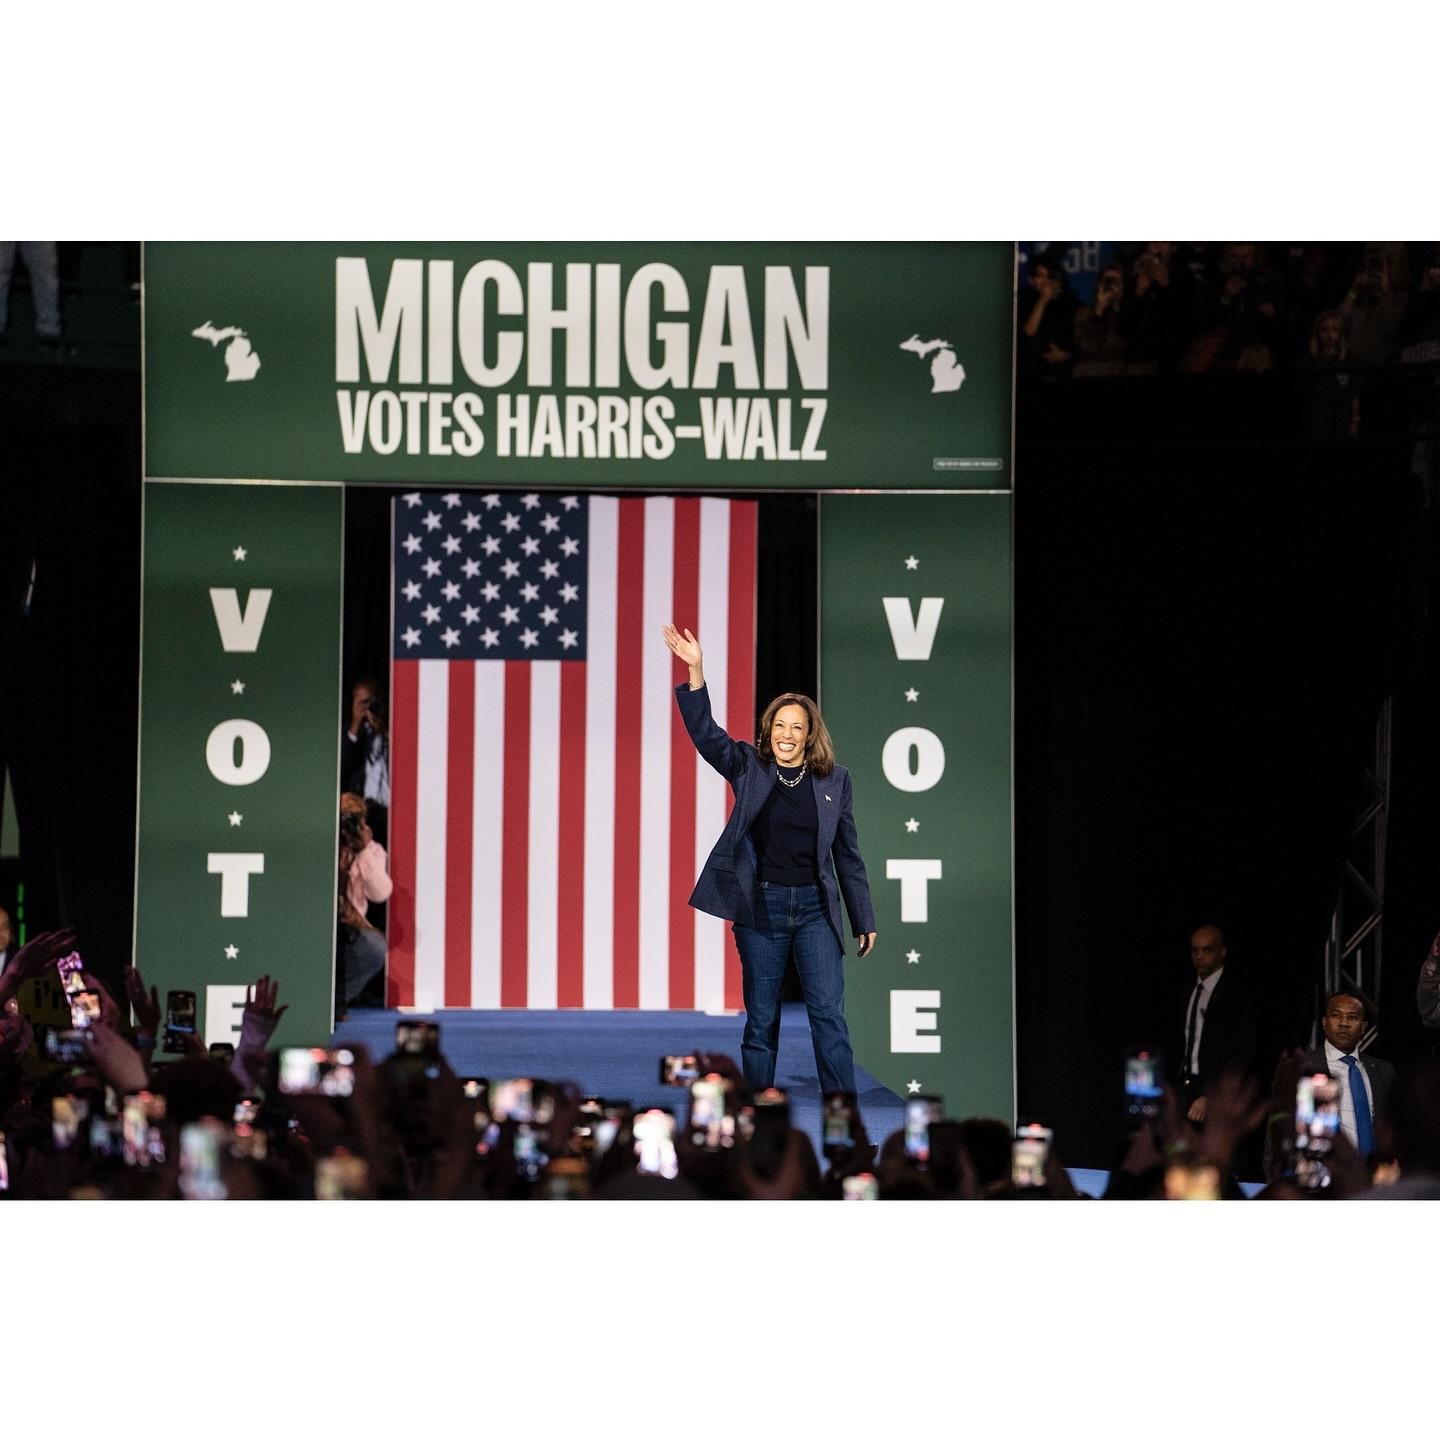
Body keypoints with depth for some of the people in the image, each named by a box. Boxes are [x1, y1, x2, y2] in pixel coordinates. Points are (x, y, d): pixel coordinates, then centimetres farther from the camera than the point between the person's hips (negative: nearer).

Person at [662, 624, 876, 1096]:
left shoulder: (833, 780, 5)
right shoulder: (749, 768, 4)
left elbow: (848, 854, 10)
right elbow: (704, 732, -10)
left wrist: (863, 920, 10)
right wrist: (695, 672, -23)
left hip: (815, 908, 0)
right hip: (761, 906, 0)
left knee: (828, 1013, -7)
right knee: (761, 1021, 5)